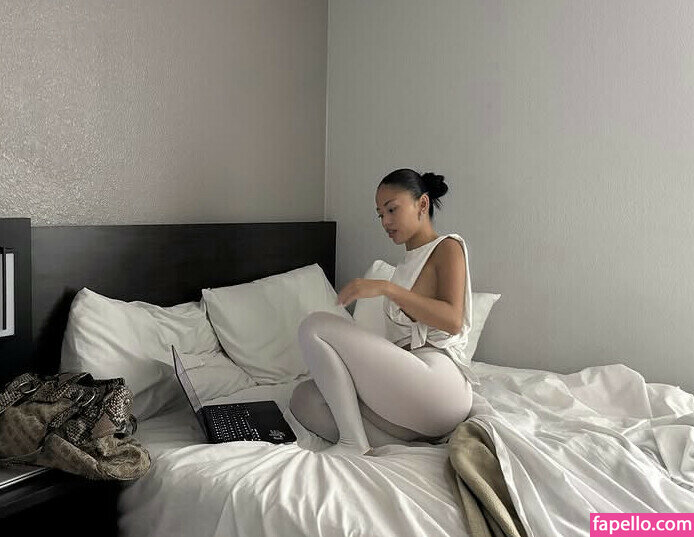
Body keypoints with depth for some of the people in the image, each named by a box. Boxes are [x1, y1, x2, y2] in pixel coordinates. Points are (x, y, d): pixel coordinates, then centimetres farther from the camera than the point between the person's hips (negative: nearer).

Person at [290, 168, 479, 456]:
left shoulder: (448, 247, 2)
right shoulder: (407, 262, 26)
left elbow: (453, 321, -15)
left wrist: (386, 288, -21)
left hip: (438, 380, -9)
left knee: (314, 326, -13)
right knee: (304, 398, -5)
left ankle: (353, 443, -14)